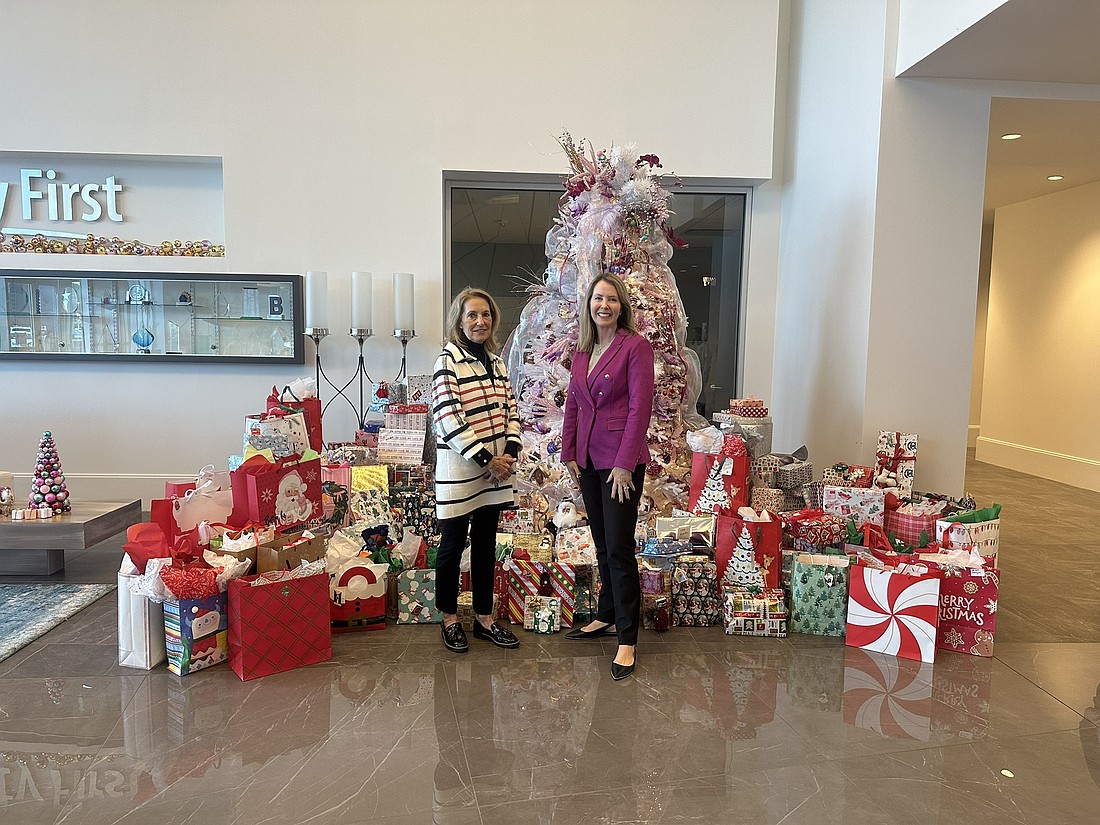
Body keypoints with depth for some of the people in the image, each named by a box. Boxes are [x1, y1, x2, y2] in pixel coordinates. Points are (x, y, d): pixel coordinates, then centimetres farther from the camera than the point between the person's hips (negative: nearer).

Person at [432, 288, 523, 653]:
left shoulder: (495, 361, 10)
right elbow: (448, 418, -17)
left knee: (486, 542, 14)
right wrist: (485, 460, -16)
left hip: (496, 469, 7)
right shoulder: (448, 360, -10)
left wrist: (510, 452, -4)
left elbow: (510, 409, 11)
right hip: (459, 469, -6)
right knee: (453, 543, 6)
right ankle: (449, 618, 23)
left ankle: (484, 617, 26)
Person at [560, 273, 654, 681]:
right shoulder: (583, 349, 12)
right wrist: (569, 453, 8)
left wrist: (624, 464, -17)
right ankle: (606, 616, 33)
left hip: (621, 461, -7)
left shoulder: (636, 347, -9)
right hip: (588, 460, 7)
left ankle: (627, 640, 6)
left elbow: (640, 408, -14)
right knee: (601, 544, 17)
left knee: (619, 549, -4)